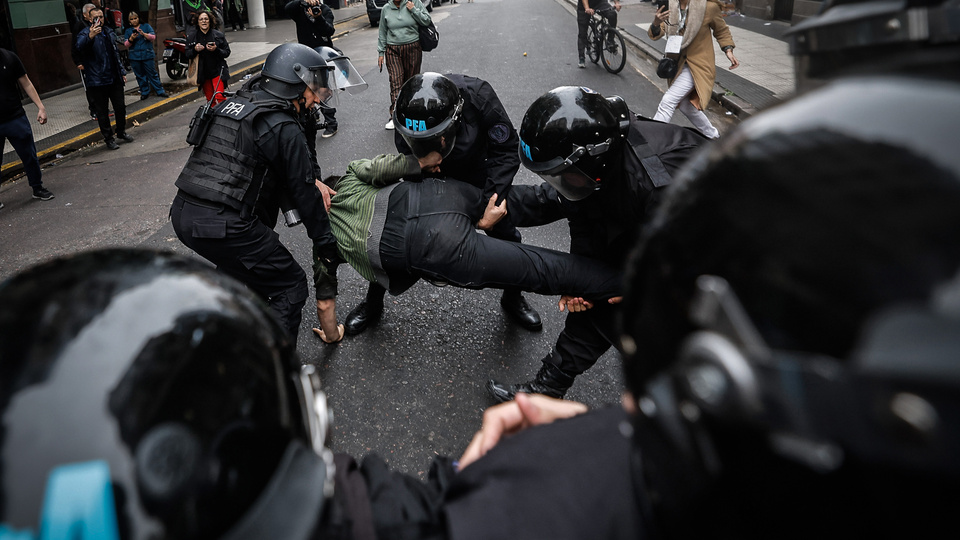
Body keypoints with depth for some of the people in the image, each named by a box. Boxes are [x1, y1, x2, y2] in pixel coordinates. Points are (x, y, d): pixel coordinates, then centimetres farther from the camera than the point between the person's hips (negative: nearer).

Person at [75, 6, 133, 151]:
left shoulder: (109, 32, 14)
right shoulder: (85, 33, -8)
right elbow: (80, 46, -30)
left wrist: (122, 72, 19)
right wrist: (90, 37, -49)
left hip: (114, 79, 6)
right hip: (97, 81, -6)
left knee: (120, 107, 13)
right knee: (102, 112, 1)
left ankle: (121, 132, 31)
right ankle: (108, 138, 11)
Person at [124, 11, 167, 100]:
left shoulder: (146, 26, 7)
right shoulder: (128, 30, 11)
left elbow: (153, 37, -4)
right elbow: (126, 45, 6)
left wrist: (144, 34, -20)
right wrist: (131, 39, -14)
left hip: (147, 55, -2)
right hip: (135, 57, 2)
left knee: (152, 74, -1)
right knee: (140, 76, 7)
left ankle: (160, 91, 3)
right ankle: (145, 92, 15)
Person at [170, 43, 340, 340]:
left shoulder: (234, 103, 16)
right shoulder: (284, 128, -10)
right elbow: (303, 192, -4)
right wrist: (327, 244, 6)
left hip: (182, 214, 9)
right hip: (223, 226, -9)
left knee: (242, 266, 34)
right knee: (291, 287, 3)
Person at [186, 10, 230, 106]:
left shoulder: (218, 35, 0)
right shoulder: (192, 36, 4)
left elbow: (227, 52, 1)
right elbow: (188, 55, 6)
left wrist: (216, 50, -18)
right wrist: (195, 50, -16)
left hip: (217, 71, -3)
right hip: (202, 72, 3)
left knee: (219, 96, -17)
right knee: (210, 99, 8)